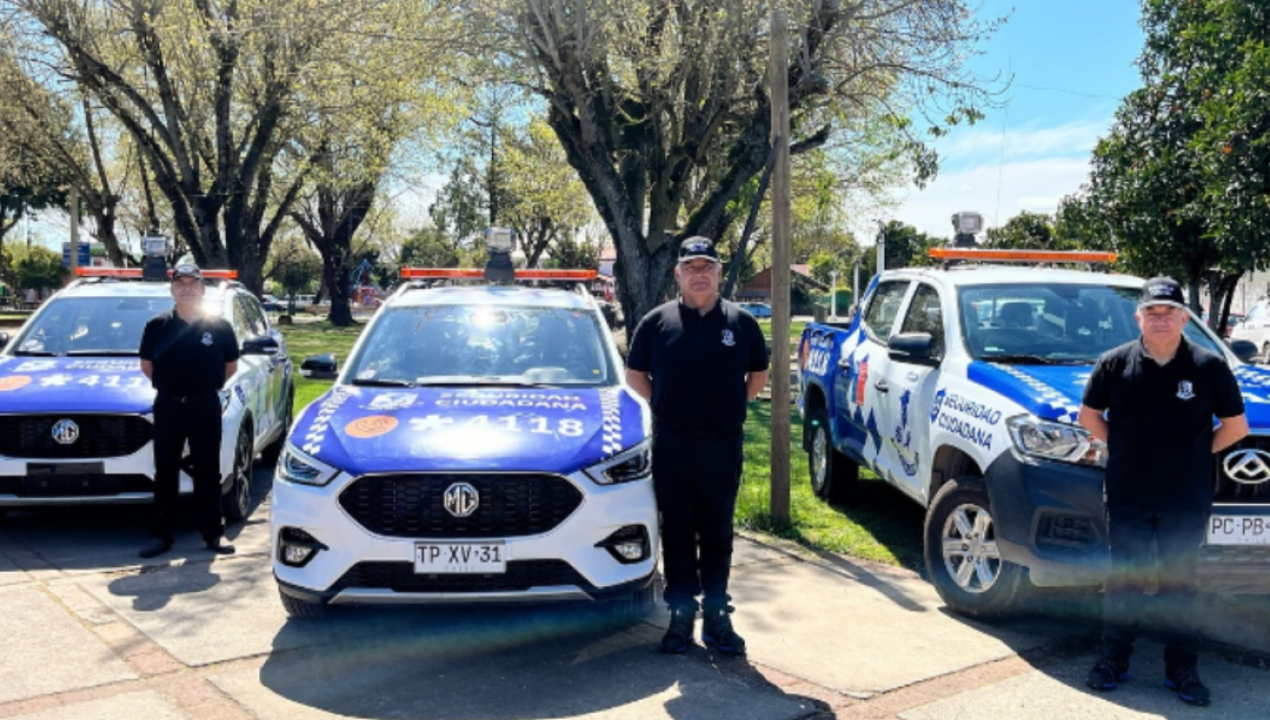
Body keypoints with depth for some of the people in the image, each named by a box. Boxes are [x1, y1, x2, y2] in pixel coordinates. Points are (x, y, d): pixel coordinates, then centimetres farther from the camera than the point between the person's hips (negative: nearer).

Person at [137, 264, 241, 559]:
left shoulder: (219, 326, -1)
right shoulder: (157, 326, 0)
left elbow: (231, 365, 10)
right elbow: (146, 365, 12)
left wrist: (208, 385, 8)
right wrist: (169, 384, 7)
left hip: (206, 408, -1)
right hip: (168, 408, 1)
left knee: (207, 474, 6)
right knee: (165, 474, 7)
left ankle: (213, 534, 14)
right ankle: (161, 535, 15)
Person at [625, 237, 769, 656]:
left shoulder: (741, 322, 5)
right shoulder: (657, 322, 2)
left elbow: (759, 375, 16)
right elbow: (635, 374, 12)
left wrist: (731, 406, 7)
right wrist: (664, 406, 3)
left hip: (722, 447, 0)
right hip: (671, 448, 0)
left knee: (717, 537, 8)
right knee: (677, 536, 7)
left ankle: (716, 618, 17)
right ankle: (681, 616, 16)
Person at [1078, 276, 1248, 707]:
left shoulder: (1209, 367, -4)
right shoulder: (1115, 363, -2)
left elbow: (1236, 426, 4)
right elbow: (1089, 415, 9)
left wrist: (1196, 454, -2)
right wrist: (1121, 447, 1)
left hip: (1187, 500, 0)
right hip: (1127, 495, 1)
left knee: (1179, 585, 11)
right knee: (1123, 581, 10)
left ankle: (1181, 669, 22)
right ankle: (1114, 661, 21)